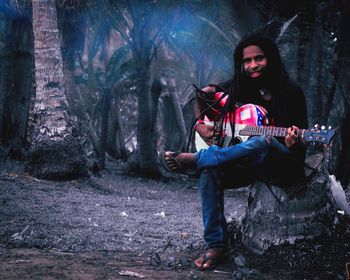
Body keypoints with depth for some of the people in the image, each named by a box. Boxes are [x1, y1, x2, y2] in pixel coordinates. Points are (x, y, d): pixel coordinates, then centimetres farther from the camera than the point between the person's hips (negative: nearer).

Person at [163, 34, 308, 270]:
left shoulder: (290, 91, -7)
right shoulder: (237, 88, 6)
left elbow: (300, 138, -8)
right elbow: (203, 95, 17)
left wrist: (292, 144, -32)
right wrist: (200, 124, 0)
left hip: (284, 165, -4)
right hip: (245, 164, 5)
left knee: (264, 141, -39)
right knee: (210, 172, -25)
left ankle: (192, 159, -31)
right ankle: (216, 245, -20)